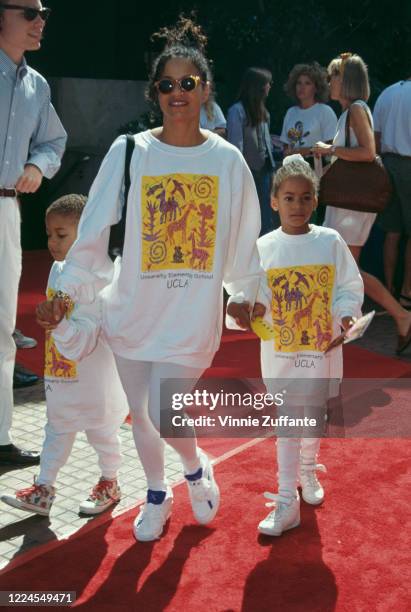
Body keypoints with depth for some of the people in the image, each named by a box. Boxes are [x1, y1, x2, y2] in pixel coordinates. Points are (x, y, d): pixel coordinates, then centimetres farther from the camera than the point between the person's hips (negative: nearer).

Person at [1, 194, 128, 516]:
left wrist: (58, 324, -42)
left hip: (94, 378, -7)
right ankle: (43, 490, 26)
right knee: (57, 430, 16)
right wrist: (48, 319, 1)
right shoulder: (58, 269, 1)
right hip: (61, 377, 7)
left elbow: (83, 340, -29)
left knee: (101, 432, 13)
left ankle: (110, 483, 34)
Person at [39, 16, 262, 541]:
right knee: (141, 413, 14)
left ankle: (196, 467, 27)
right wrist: (70, 286, -1)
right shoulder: (128, 152, -4)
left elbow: (242, 236, 8)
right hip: (133, 307, 2)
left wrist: (246, 293, 14)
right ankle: (156, 495, 40)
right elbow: (95, 227, 0)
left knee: (165, 419, -8)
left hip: (194, 312, -1)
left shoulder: (227, 160, -1)